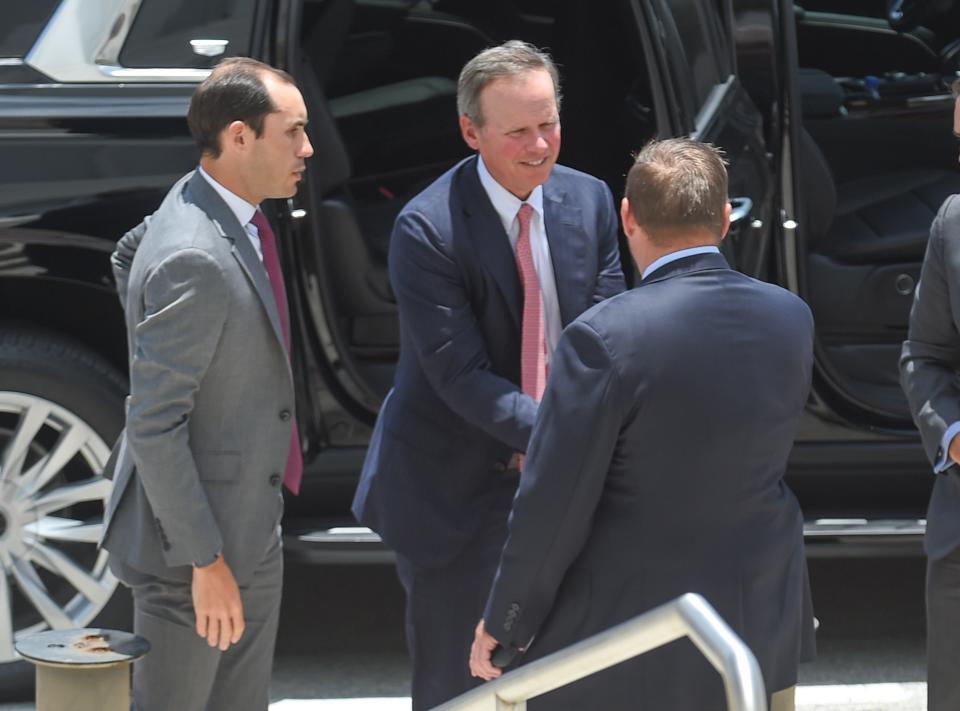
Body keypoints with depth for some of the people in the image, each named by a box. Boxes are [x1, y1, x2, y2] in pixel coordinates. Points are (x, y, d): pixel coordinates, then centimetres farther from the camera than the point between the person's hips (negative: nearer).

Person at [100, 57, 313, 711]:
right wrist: (204, 559, -23)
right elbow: (154, 425, -27)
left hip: (254, 529, 10)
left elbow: (129, 257, 23)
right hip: (192, 536, -10)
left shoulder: (222, 212, 3)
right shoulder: (196, 262, -28)